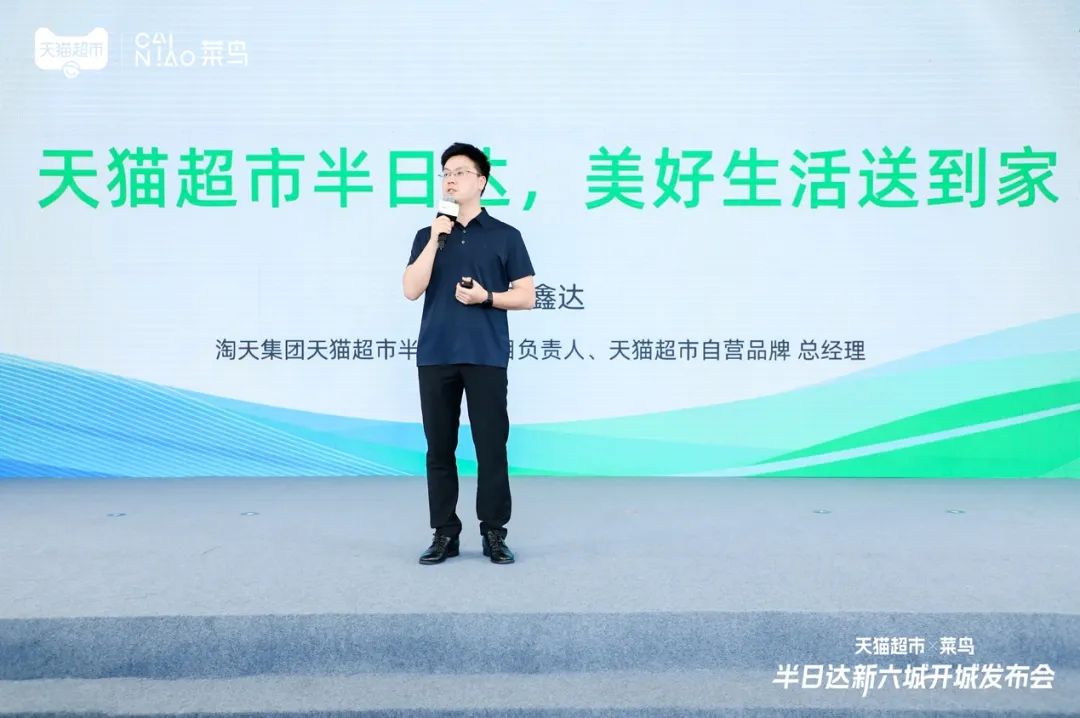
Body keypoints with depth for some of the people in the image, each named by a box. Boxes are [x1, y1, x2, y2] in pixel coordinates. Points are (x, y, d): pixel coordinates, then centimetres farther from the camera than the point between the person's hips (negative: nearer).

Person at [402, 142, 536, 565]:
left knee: (491, 445, 0)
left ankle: (494, 533, 12)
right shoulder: (428, 235, 12)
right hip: (435, 355, 3)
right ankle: (445, 533, 16)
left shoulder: (504, 236, 6)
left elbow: (526, 296, 3)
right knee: (439, 448, 6)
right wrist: (436, 239, -7)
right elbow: (412, 290, -2)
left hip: (486, 357, -2)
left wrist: (486, 297, -13)